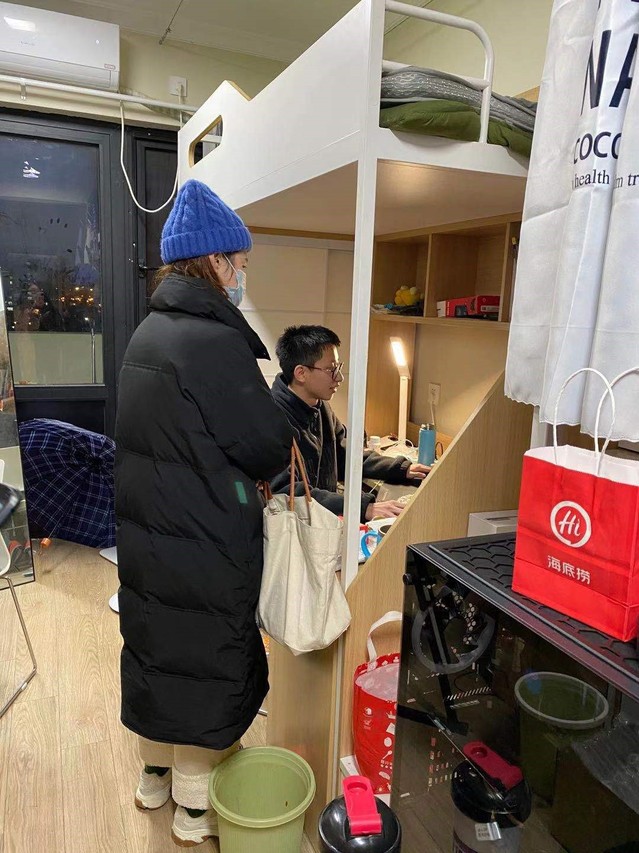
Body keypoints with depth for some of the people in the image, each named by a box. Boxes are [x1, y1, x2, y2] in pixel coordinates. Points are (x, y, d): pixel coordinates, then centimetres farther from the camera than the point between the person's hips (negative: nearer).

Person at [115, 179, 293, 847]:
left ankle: (155, 776, 46)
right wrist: (280, 439, 2)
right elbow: (269, 449, -19)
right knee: (207, 666, 11)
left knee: (153, 649, 23)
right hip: (203, 548, -8)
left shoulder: (149, 330, 5)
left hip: (144, 536, 9)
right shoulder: (213, 341, -23)